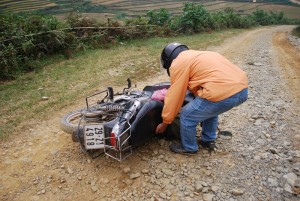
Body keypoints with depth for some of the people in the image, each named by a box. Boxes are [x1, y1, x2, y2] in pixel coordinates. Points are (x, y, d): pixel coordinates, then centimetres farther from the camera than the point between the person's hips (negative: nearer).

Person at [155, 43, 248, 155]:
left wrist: (165, 122, 16)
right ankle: (208, 140, 45)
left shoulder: (178, 64, 3)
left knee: (187, 116, 11)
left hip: (223, 93, -9)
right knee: (209, 108, 34)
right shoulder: (196, 55, 30)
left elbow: (174, 97, 4)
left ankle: (189, 148, 30)